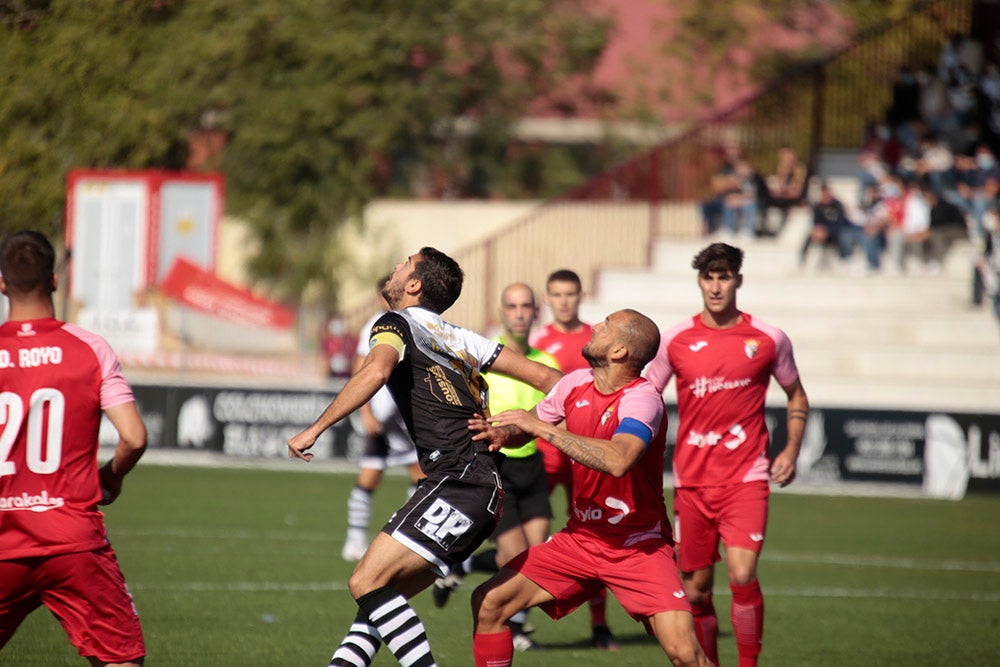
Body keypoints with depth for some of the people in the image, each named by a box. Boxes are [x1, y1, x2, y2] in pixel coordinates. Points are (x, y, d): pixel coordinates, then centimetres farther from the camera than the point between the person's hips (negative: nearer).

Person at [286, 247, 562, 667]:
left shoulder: (397, 323, 0)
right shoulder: (457, 337, 23)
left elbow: (376, 370, -23)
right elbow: (543, 377, 21)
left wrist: (316, 428, -22)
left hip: (458, 482, -9)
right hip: (484, 490, 9)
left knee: (368, 583, -16)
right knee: (382, 593, 10)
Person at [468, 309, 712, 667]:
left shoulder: (642, 398, -22)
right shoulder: (575, 384, -1)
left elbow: (618, 460, -41)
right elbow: (528, 424, 17)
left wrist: (543, 427, -34)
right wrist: (503, 433, -8)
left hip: (638, 547, -6)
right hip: (579, 539, 6)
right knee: (488, 602, -4)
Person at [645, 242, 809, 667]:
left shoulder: (768, 340, 2)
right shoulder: (676, 341, 4)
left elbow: (796, 396, 17)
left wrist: (791, 450, 3)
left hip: (746, 477, -2)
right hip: (691, 481, 2)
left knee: (742, 576, -19)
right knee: (695, 591, 5)